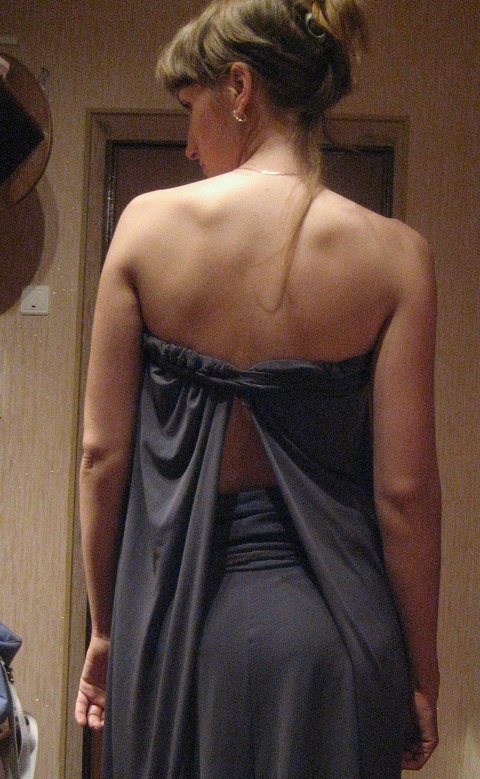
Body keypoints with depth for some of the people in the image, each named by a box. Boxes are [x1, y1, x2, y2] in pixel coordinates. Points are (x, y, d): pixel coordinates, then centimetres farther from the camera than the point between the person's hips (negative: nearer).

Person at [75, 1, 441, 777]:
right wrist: (421, 673, 4)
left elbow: (103, 454, -3)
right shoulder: (392, 253, -8)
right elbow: (404, 489, -8)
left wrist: (105, 626, 10)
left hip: (174, 607, 1)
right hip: (327, 620, 0)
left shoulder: (148, 223, -5)